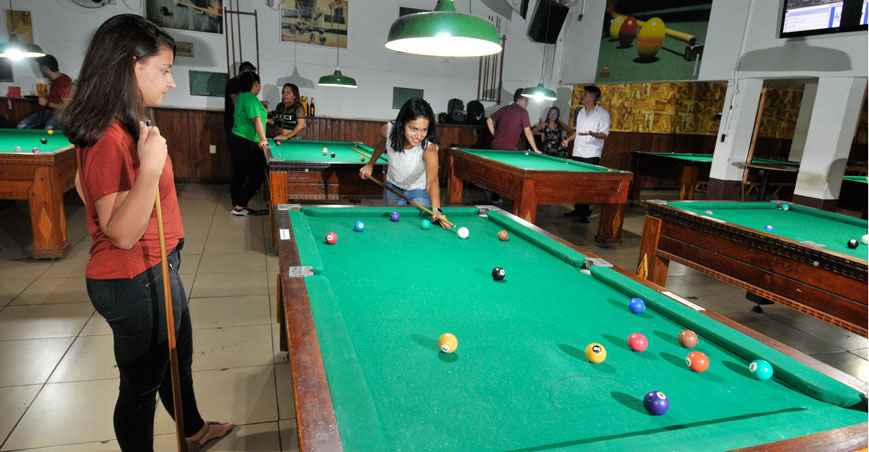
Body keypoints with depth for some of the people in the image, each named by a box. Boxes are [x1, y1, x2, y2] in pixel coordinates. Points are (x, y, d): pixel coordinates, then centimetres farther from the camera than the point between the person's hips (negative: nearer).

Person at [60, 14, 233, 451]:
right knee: (142, 383, 10)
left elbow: (83, 185, 19)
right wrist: (150, 167, -35)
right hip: (135, 280, -11)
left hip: (156, 268, 11)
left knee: (177, 356, 27)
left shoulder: (126, 126, 6)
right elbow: (123, 234, -27)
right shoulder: (111, 139, -25)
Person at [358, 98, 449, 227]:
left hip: (419, 191, -3)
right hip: (393, 187, 3)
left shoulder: (429, 148, -37)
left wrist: (436, 209, -68)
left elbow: (432, 180, -53)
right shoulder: (389, 130, -26)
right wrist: (370, 164, 4)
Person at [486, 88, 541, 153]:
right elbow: (527, 132, -9)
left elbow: (489, 120, 13)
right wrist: (535, 149, -7)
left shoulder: (504, 109, 13)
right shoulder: (523, 112, -4)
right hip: (510, 149, -6)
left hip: (496, 146, 6)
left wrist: (495, 135, 14)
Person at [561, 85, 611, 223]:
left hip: (592, 155, -6)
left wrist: (591, 133, -30)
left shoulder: (603, 114, -7)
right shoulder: (581, 112, 13)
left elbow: (604, 134, -12)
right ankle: (577, 209, 19)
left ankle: (585, 212, 3)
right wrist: (568, 139, 9)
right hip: (577, 153, 6)